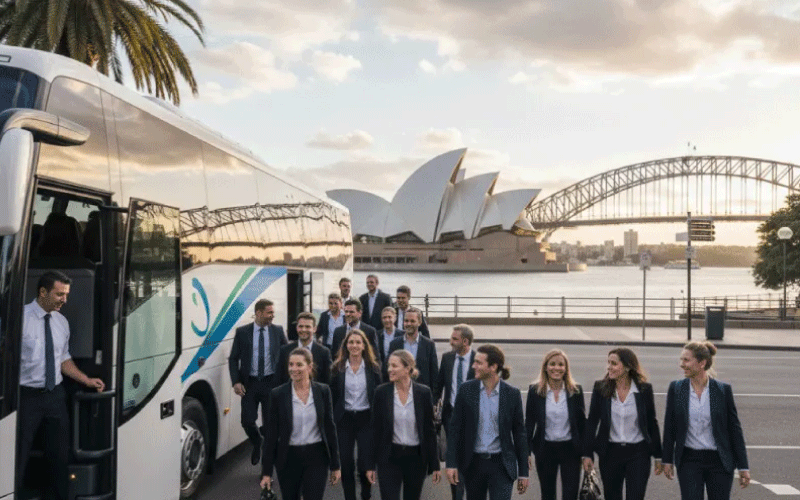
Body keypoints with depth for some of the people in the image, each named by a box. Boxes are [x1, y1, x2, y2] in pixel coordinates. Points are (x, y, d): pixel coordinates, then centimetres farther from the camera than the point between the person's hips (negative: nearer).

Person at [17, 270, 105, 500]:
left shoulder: (62, 322, 8)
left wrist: (87, 381, 8)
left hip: (55, 395, 6)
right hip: (27, 396, -6)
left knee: (60, 454, 16)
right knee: (19, 456, 3)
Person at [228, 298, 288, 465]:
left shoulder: (278, 331, 3)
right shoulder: (242, 332, -1)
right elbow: (233, 359, 2)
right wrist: (236, 382, -9)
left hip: (271, 383, 0)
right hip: (249, 383, 0)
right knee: (247, 421, -4)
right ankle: (257, 444, 29)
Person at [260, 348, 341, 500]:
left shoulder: (323, 391, -3)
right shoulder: (278, 394, -6)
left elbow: (330, 428, 3)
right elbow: (270, 434, -3)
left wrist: (335, 465, 4)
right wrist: (266, 471, -3)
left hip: (316, 459, 0)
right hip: (288, 459, 0)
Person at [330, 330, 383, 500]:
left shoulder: (373, 368, -1)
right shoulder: (338, 368, -1)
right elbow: (333, 397, 2)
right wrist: (332, 421, 0)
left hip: (366, 419, -1)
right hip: (344, 419, 1)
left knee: (365, 463, -5)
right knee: (346, 464, 3)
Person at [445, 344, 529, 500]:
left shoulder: (512, 394, -5)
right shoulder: (466, 389, -3)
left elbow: (519, 433, 2)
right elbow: (455, 428, 0)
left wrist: (523, 472, 3)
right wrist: (451, 463, -5)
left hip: (501, 464, -2)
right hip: (473, 463, 2)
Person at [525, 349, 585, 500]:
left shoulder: (576, 391, -2)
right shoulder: (535, 391, -3)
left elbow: (582, 422, 3)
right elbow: (529, 423, 1)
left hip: (570, 449, 0)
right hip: (545, 449, 1)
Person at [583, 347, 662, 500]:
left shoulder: (644, 390, -5)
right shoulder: (601, 388, -4)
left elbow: (652, 423, 3)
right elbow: (592, 422, 0)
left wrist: (658, 456, 5)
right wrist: (587, 454, -4)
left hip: (638, 453, -1)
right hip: (610, 453, 1)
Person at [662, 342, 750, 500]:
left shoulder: (723, 390, -5)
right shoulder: (676, 388, -2)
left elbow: (735, 428, -1)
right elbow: (670, 427, 5)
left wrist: (743, 466, -1)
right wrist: (667, 460, 6)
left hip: (719, 461, 0)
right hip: (689, 461, 1)